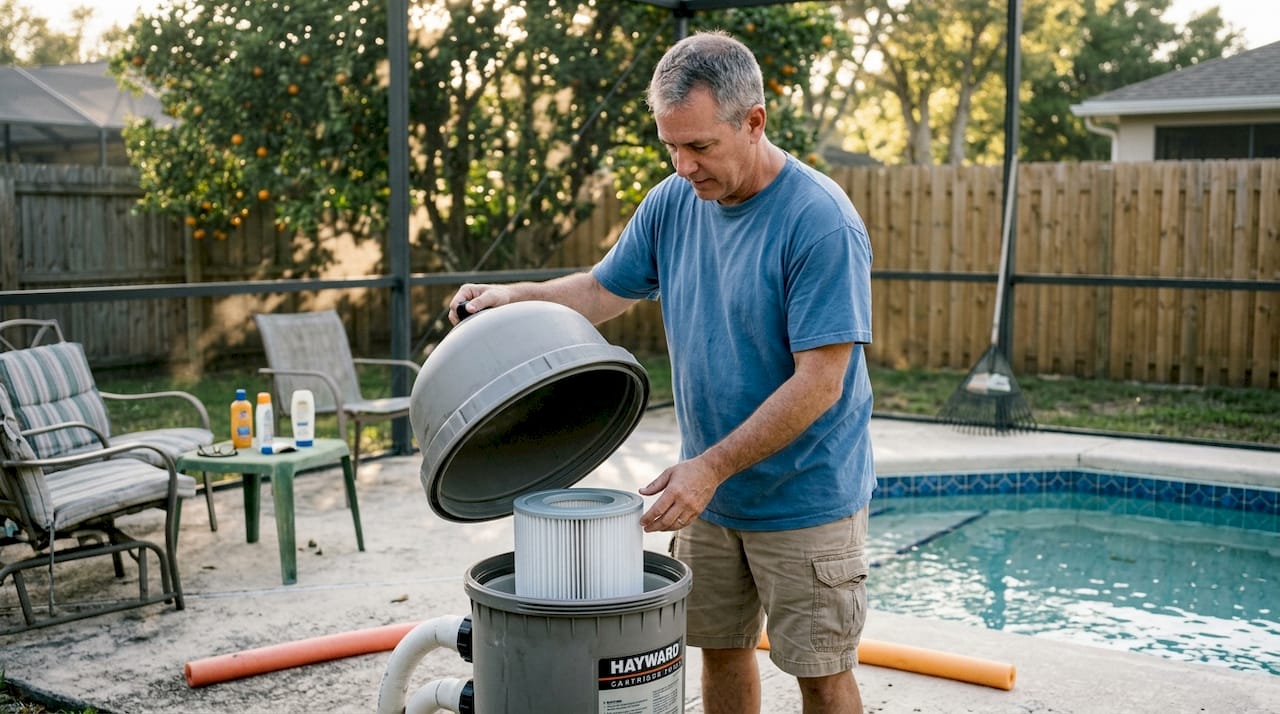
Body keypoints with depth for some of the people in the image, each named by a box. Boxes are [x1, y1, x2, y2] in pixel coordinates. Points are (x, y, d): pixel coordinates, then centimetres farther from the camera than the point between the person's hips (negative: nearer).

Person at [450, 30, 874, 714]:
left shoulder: (821, 222, -20)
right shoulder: (673, 203, 0)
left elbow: (819, 383, -23)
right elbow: (604, 290, 12)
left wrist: (711, 466, -23)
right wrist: (516, 295, -7)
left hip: (806, 500, -5)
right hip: (711, 497, 6)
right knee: (720, 650, 17)